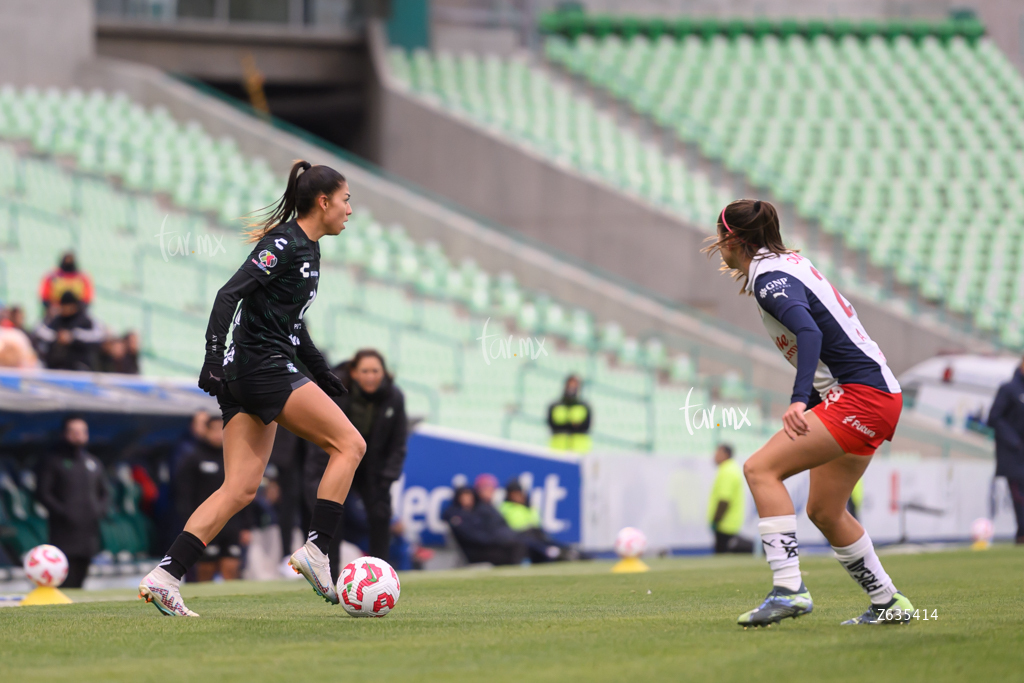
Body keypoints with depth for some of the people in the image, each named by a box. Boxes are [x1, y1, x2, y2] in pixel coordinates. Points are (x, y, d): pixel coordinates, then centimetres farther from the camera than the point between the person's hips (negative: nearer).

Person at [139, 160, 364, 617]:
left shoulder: (306, 249, 19)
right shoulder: (283, 244, -10)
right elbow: (229, 295, -18)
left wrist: (326, 379, 28)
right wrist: (214, 359, -25)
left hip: (247, 375, 10)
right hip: (262, 369, -10)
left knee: (241, 490, 3)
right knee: (349, 444, -8)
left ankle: (164, 577, -3)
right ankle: (315, 552, -10)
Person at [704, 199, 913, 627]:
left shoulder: (769, 279, -13)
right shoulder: (788, 262, 16)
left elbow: (809, 332, -29)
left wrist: (799, 399, -38)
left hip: (862, 394, -10)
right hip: (881, 396, 10)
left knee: (761, 468, -18)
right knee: (823, 510, 16)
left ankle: (789, 589, -26)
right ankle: (888, 604, 24)